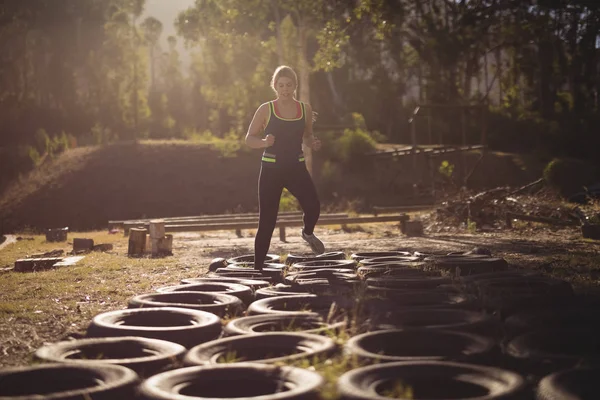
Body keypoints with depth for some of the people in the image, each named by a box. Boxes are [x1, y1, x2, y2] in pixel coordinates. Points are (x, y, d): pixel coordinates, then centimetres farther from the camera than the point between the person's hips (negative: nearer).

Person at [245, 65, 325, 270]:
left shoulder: (305, 109, 6)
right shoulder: (266, 110, -3)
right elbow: (249, 138, 2)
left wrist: (313, 143, -3)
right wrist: (264, 142, -19)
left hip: (296, 167, 2)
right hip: (271, 168, -2)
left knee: (313, 206, -20)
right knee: (267, 222, -2)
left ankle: (308, 233, 15)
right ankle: (258, 268, 10)